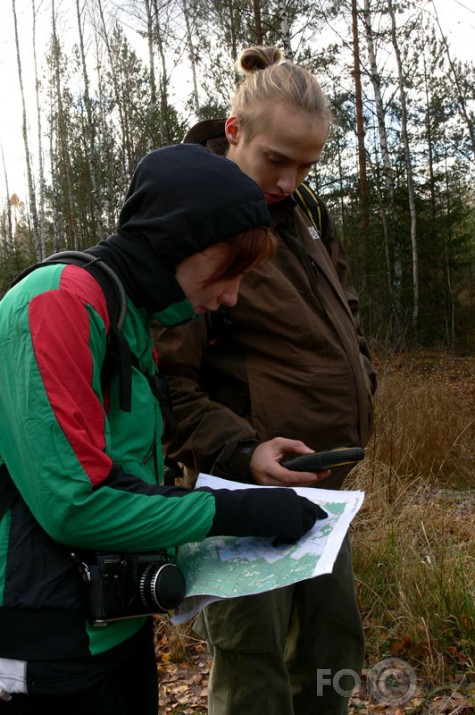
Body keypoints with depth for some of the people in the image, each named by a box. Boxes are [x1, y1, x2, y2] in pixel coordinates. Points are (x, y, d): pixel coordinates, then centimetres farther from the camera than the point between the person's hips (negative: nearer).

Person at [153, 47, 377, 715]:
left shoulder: (305, 219, 10)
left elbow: (342, 325, 22)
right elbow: (162, 381, -17)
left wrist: (358, 398, 11)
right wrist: (241, 451, -27)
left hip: (324, 485, 8)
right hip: (248, 487, -7)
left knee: (333, 651, 19)